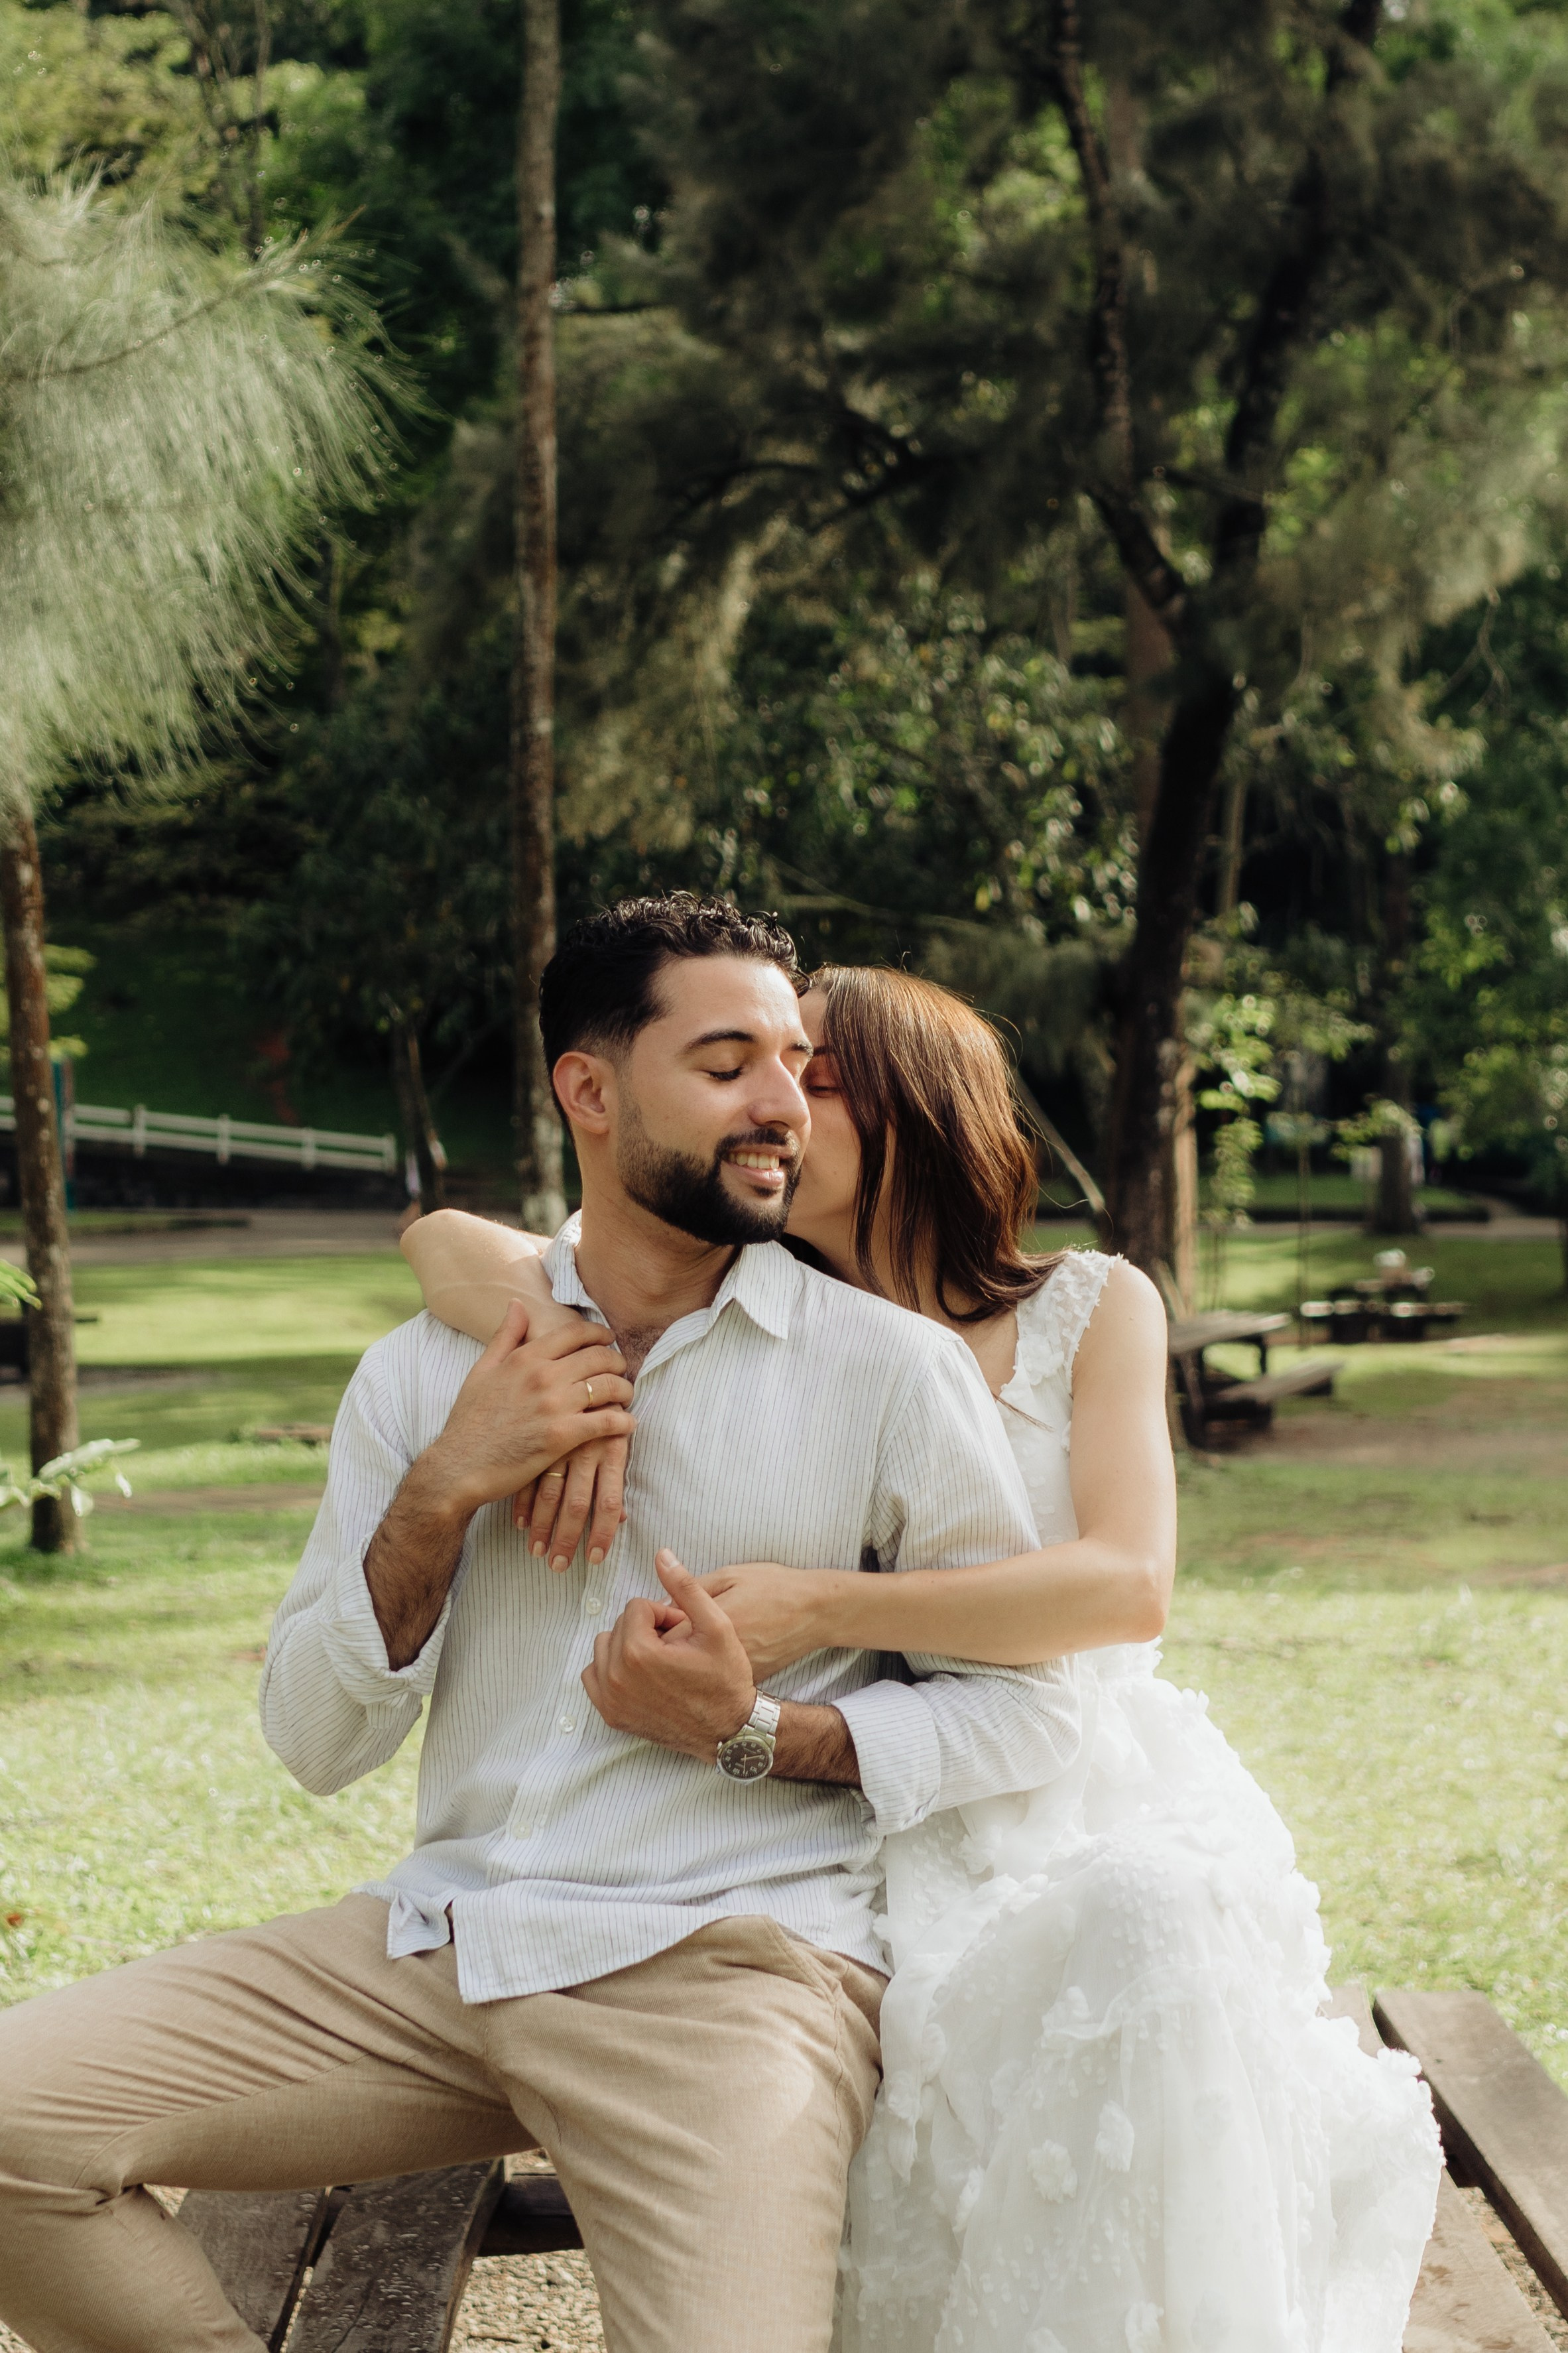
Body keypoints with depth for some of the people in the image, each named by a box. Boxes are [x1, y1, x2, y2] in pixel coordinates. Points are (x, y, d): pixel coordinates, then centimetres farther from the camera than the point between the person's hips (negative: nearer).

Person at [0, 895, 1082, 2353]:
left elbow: (1028, 1710, 3)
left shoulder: (891, 1371, 2)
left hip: (725, 1961, -3)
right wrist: (443, 1493, -5)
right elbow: (315, 1742, 9)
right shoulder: (427, 1369, 11)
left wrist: (758, 1732, -11)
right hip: (428, 1945, 3)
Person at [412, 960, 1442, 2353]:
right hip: (906, 1836, 1)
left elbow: (1127, 1585, -10)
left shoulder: (1090, 1310, 6)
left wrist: (822, 1609, -17)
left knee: (1147, 1918, -36)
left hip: (1115, 1808, 0)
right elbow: (450, 1242, 5)